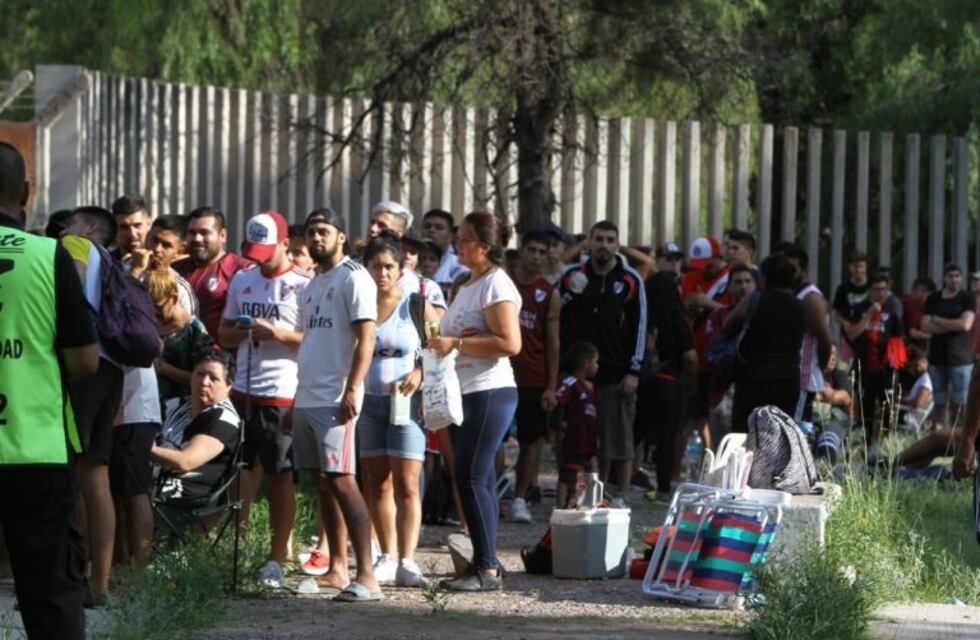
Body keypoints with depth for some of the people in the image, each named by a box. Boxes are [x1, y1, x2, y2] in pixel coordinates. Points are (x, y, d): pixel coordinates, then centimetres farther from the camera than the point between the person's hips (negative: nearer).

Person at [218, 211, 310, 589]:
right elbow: (224, 335, 20)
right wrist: (240, 332, -3)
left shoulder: (303, 287, -4)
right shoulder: (241, 282, 14)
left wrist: (279, 334, -19)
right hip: (242, 391, 5)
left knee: (281, 476, -1)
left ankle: (276, 560, 3)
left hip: (283, 394, -5)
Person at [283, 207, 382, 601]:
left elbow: (366, 336, -15)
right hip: (307, 399, 9)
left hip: (335, 400, -9)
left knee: (340, 480, -15)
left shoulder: (353, 278, -6)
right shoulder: (313, 285, 20)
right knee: (322, 484, 9)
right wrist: (295, 404, 23)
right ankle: (337, 569, 14)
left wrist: (352, 388, -25)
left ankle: (366, 576, -18)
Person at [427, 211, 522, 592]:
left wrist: (456, 343, -20)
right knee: (477, 480, 10)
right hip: (465, 394, 10)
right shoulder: (467, 285, 19)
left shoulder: (496, 285, -11)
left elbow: (510, 343, -22)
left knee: (471, 477, -12)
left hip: (490, 393, -10)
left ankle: (487, 570, -10)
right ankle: (486, 565, 14)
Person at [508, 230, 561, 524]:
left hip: (534, 379, 1)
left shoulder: (549, 295, 5)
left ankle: (520, 499, 7)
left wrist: (551, 386, -2)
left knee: (532, 439, 1)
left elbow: (553, 342, 5)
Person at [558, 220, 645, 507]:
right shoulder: (573, 277, 9)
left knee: (619, 438, -1)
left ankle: (622, 496, 6)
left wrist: (633, 371, -6)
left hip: (616, 373, -3)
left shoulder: (630, 281, 1)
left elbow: (640, 327, -1)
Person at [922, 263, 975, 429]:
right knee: (940, 404, 4)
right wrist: (953, 326, -10)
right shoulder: (933, 299, 10)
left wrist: (938, 321, -4)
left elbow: (966, 324, -12)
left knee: (960, 404, -8)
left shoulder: (967, 298, 2)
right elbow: (926, 326, -1)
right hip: (937, 358, 3)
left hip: (960, 359, -3)